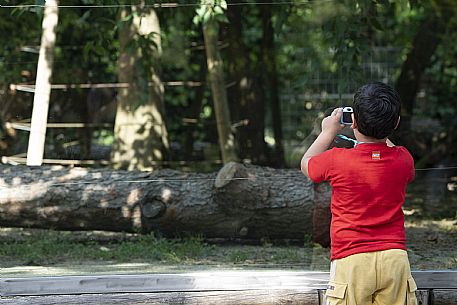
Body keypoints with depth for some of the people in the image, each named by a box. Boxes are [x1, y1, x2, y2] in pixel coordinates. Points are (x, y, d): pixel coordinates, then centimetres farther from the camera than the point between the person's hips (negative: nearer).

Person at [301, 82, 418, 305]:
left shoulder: (336, 160, -9)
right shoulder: (403, 159, 1)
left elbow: (306, 164, 15)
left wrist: (328, 132, 27)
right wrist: (382, 132, 34)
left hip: (351, 260, -3)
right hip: (395, 259, 3)